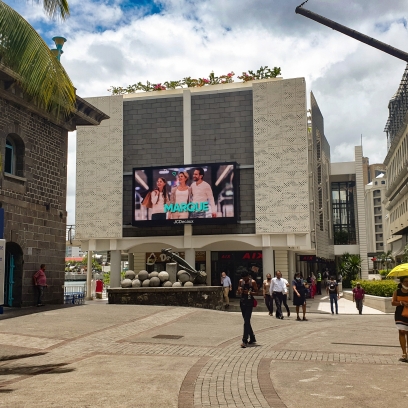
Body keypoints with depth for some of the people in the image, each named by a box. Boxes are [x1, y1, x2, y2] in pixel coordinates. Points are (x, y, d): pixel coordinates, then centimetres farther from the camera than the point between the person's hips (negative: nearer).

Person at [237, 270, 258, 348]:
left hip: (249, 302, -6)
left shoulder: (253, 282, -6)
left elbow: (256, 292, -3)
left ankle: (245, 340, -13)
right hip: (242, 301, 6)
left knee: (246, 321, -12)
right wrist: (239, 290, -8)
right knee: (246, 321, 13)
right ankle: (252, 338, 26)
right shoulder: (241, 281, 8)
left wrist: (249, 292, -19)